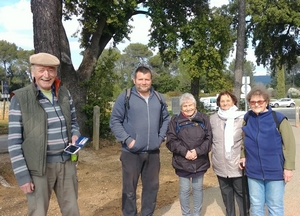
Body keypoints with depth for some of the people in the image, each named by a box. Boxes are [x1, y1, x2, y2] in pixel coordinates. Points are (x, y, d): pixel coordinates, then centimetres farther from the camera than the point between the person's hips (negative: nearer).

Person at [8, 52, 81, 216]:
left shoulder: (64, 94, 3)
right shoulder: (20, 99, -10)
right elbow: (14, 141, -9)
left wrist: (75, 135, -5)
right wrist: (22, 176, -11)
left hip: (67, 163, 4)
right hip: (39, 167, -4)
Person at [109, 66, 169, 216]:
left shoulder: (159, 98, 8)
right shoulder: (125, 97, -7)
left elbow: (165, 119, 17)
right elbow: (114, 121, -6)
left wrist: (161, 137, 5)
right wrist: (127, 139, -14)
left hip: (153, 152, 4)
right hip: (131, 152, -4)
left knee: (151, 186, 16)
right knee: (129, 188, 7)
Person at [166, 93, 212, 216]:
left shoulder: (203, 119, 2)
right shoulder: (175, 120, -2)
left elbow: (209, 139, -2)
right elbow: (171, 141, -6)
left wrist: (198, 151, -16)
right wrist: (184, 152, -18)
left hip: (200, 161, 1)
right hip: (182, 162, -1)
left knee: (198, 188, 15)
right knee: (184, 190, 9)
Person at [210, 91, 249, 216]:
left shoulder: (242, 117, -6)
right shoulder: (213, 118, 5)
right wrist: (214, 155, 9)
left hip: (238, 165, -3)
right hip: (221, 165, 4)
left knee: (242, 193, 8)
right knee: (226, 193, 19)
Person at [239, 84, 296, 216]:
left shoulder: (278, 118, -11)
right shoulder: (247, 118, 1)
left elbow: (289, 144, -8)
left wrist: (288, 167, -9)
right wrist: (243, 155, 2)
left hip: (275, 171, -3)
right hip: (253, 172, 4)